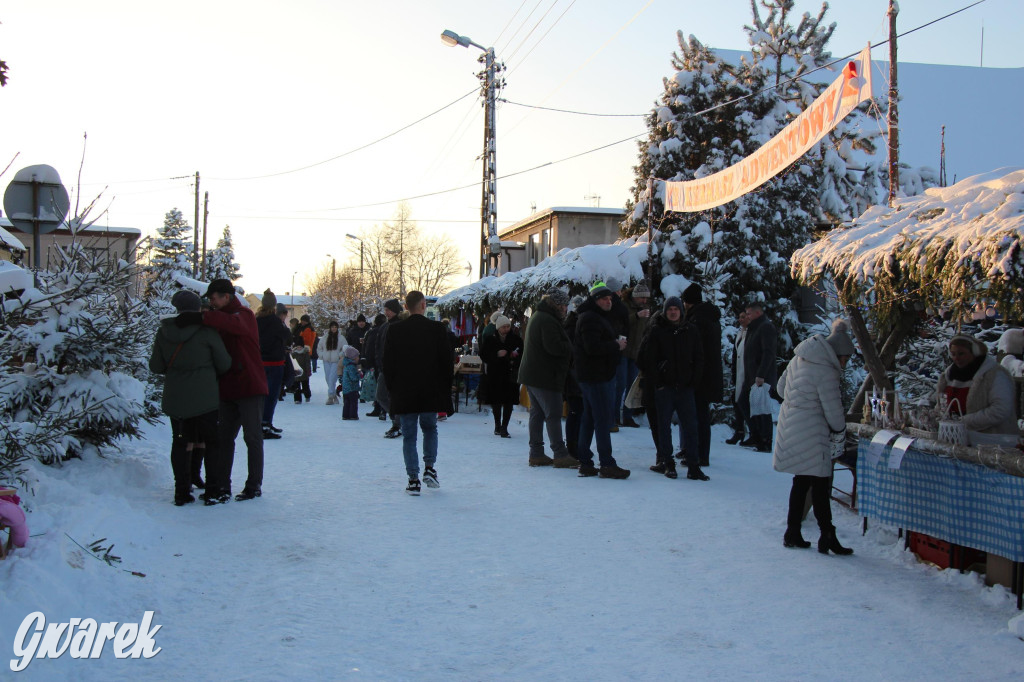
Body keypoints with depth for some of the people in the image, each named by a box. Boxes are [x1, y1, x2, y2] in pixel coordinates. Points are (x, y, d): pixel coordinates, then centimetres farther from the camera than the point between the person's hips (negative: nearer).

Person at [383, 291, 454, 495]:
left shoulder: (395, 330, -4)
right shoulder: (437, 329, -6)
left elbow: (387, 363, 0)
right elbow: (448, 361, -3)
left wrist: (392, 388, 10)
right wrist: (444, 389, 7)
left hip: (404, 394, 0)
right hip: (431, 393, 0)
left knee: (409, 436, 6)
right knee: (430, 428, 21)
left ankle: (413, 480, 4)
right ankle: (429, 468, 9)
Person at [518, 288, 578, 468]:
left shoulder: (536, 317, 17)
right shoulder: (548, 320, -17)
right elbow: (554, 347, -25)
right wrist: (572, 348, -11)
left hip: (530, 374, 10)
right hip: (544, 377, -10)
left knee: (537, 413, 12)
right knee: (553, 414, -7)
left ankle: (536, 454, 15)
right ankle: (560, 455, -5)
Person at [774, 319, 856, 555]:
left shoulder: (798, 359, 9)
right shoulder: (826, 372, -17)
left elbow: (781, 387, 19)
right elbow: (833, 408, -12)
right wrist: (840, 433, 5)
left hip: (789, 427, 9)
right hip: (811, 434, -9)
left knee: (801, 481, 16)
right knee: (820, 484, -1)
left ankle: (792, 533, 20)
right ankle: (827, 537, 3)